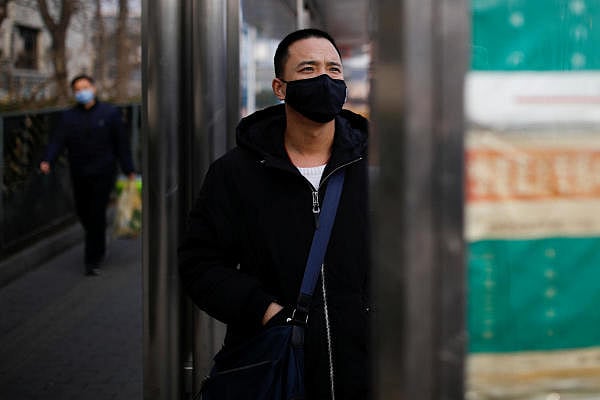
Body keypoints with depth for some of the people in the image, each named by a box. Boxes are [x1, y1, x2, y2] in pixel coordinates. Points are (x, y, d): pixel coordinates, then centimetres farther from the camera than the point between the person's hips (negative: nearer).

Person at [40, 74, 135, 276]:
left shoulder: (110, 113, 2)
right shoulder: (68, 117, 6)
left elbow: (122, 143, 3)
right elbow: (57, 140, -5)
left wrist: (129, 170, 0)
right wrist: (47, 160, -23)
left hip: (103, 174, -3)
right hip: (79, 175, 3)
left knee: (97, 216, -6)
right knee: (83, 213, 9)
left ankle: (93, 261, 1)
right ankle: (98, 249, 34)